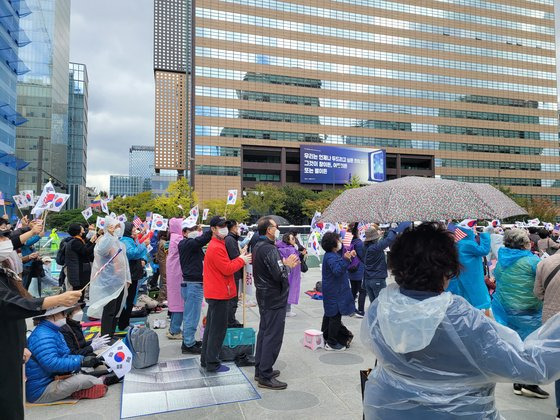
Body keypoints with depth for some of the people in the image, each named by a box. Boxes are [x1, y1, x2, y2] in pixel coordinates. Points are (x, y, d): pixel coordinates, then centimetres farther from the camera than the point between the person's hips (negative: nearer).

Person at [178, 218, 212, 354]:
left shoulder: (191, 244, 17)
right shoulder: (187, 244, -16)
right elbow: (201, 239, -31)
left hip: (193, 283, 10)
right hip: (193, 284, -10)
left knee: (190, 314, 18)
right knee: (192, 315, -2)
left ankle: (188, 341, 29)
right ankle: (188, 344, 7)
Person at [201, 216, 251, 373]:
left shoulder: (216, 245, 15)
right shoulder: (217, 248, -19)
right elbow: (227, 269, -21)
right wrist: (241, 260, -9)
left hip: (214, 293, 11)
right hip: (219, 294, -11)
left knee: (211, 327, 17)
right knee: (218, 329, -1)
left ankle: (206, 360, 28)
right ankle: (213, 364, 8)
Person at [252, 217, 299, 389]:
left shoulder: (258, 246, 9)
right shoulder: (269, 249, -22)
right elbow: (279, 275, -26)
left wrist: (284, 263, 6)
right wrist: (287, 264, -9)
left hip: (264, 296, 11)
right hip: (274, 298, -11)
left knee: (264, 332, 18)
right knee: (273, 336, -3)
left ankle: (260, 369, 27)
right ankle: (265, 377, 4)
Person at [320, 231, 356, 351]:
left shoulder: (331, 255, 10)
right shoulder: (331, 257, -22)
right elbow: (337, 270, -35)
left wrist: (348, 255, 14)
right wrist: (345, 259, -45)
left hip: (331, 291, 11)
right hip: (334, 293, -11)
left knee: (329, 315, 20)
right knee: (335, 316, -4)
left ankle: (325, 338, 32)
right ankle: (331, 343, 4)